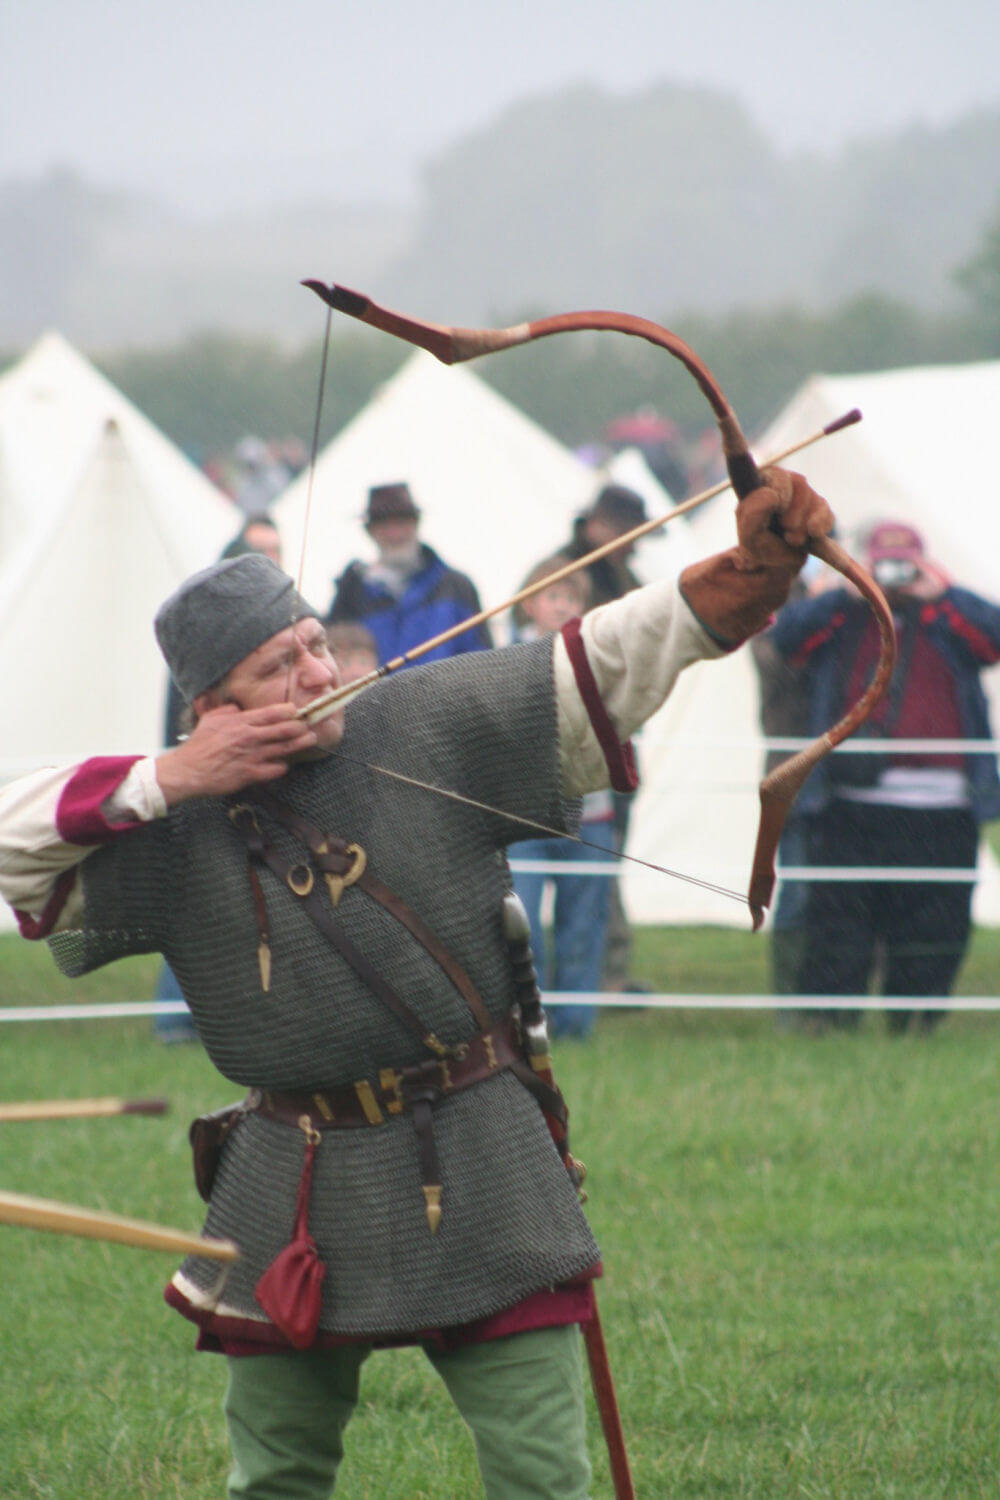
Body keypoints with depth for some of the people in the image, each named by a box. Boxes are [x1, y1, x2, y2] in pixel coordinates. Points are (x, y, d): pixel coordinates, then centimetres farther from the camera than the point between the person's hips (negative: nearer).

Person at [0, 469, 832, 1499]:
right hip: (296, 1205, 1)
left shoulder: (437, 725, -3)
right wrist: (162, 782, -16)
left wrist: (758, 564, -20)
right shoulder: (171, 833, -2)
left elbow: (613, 659, -7)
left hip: (479, 1180, -1)